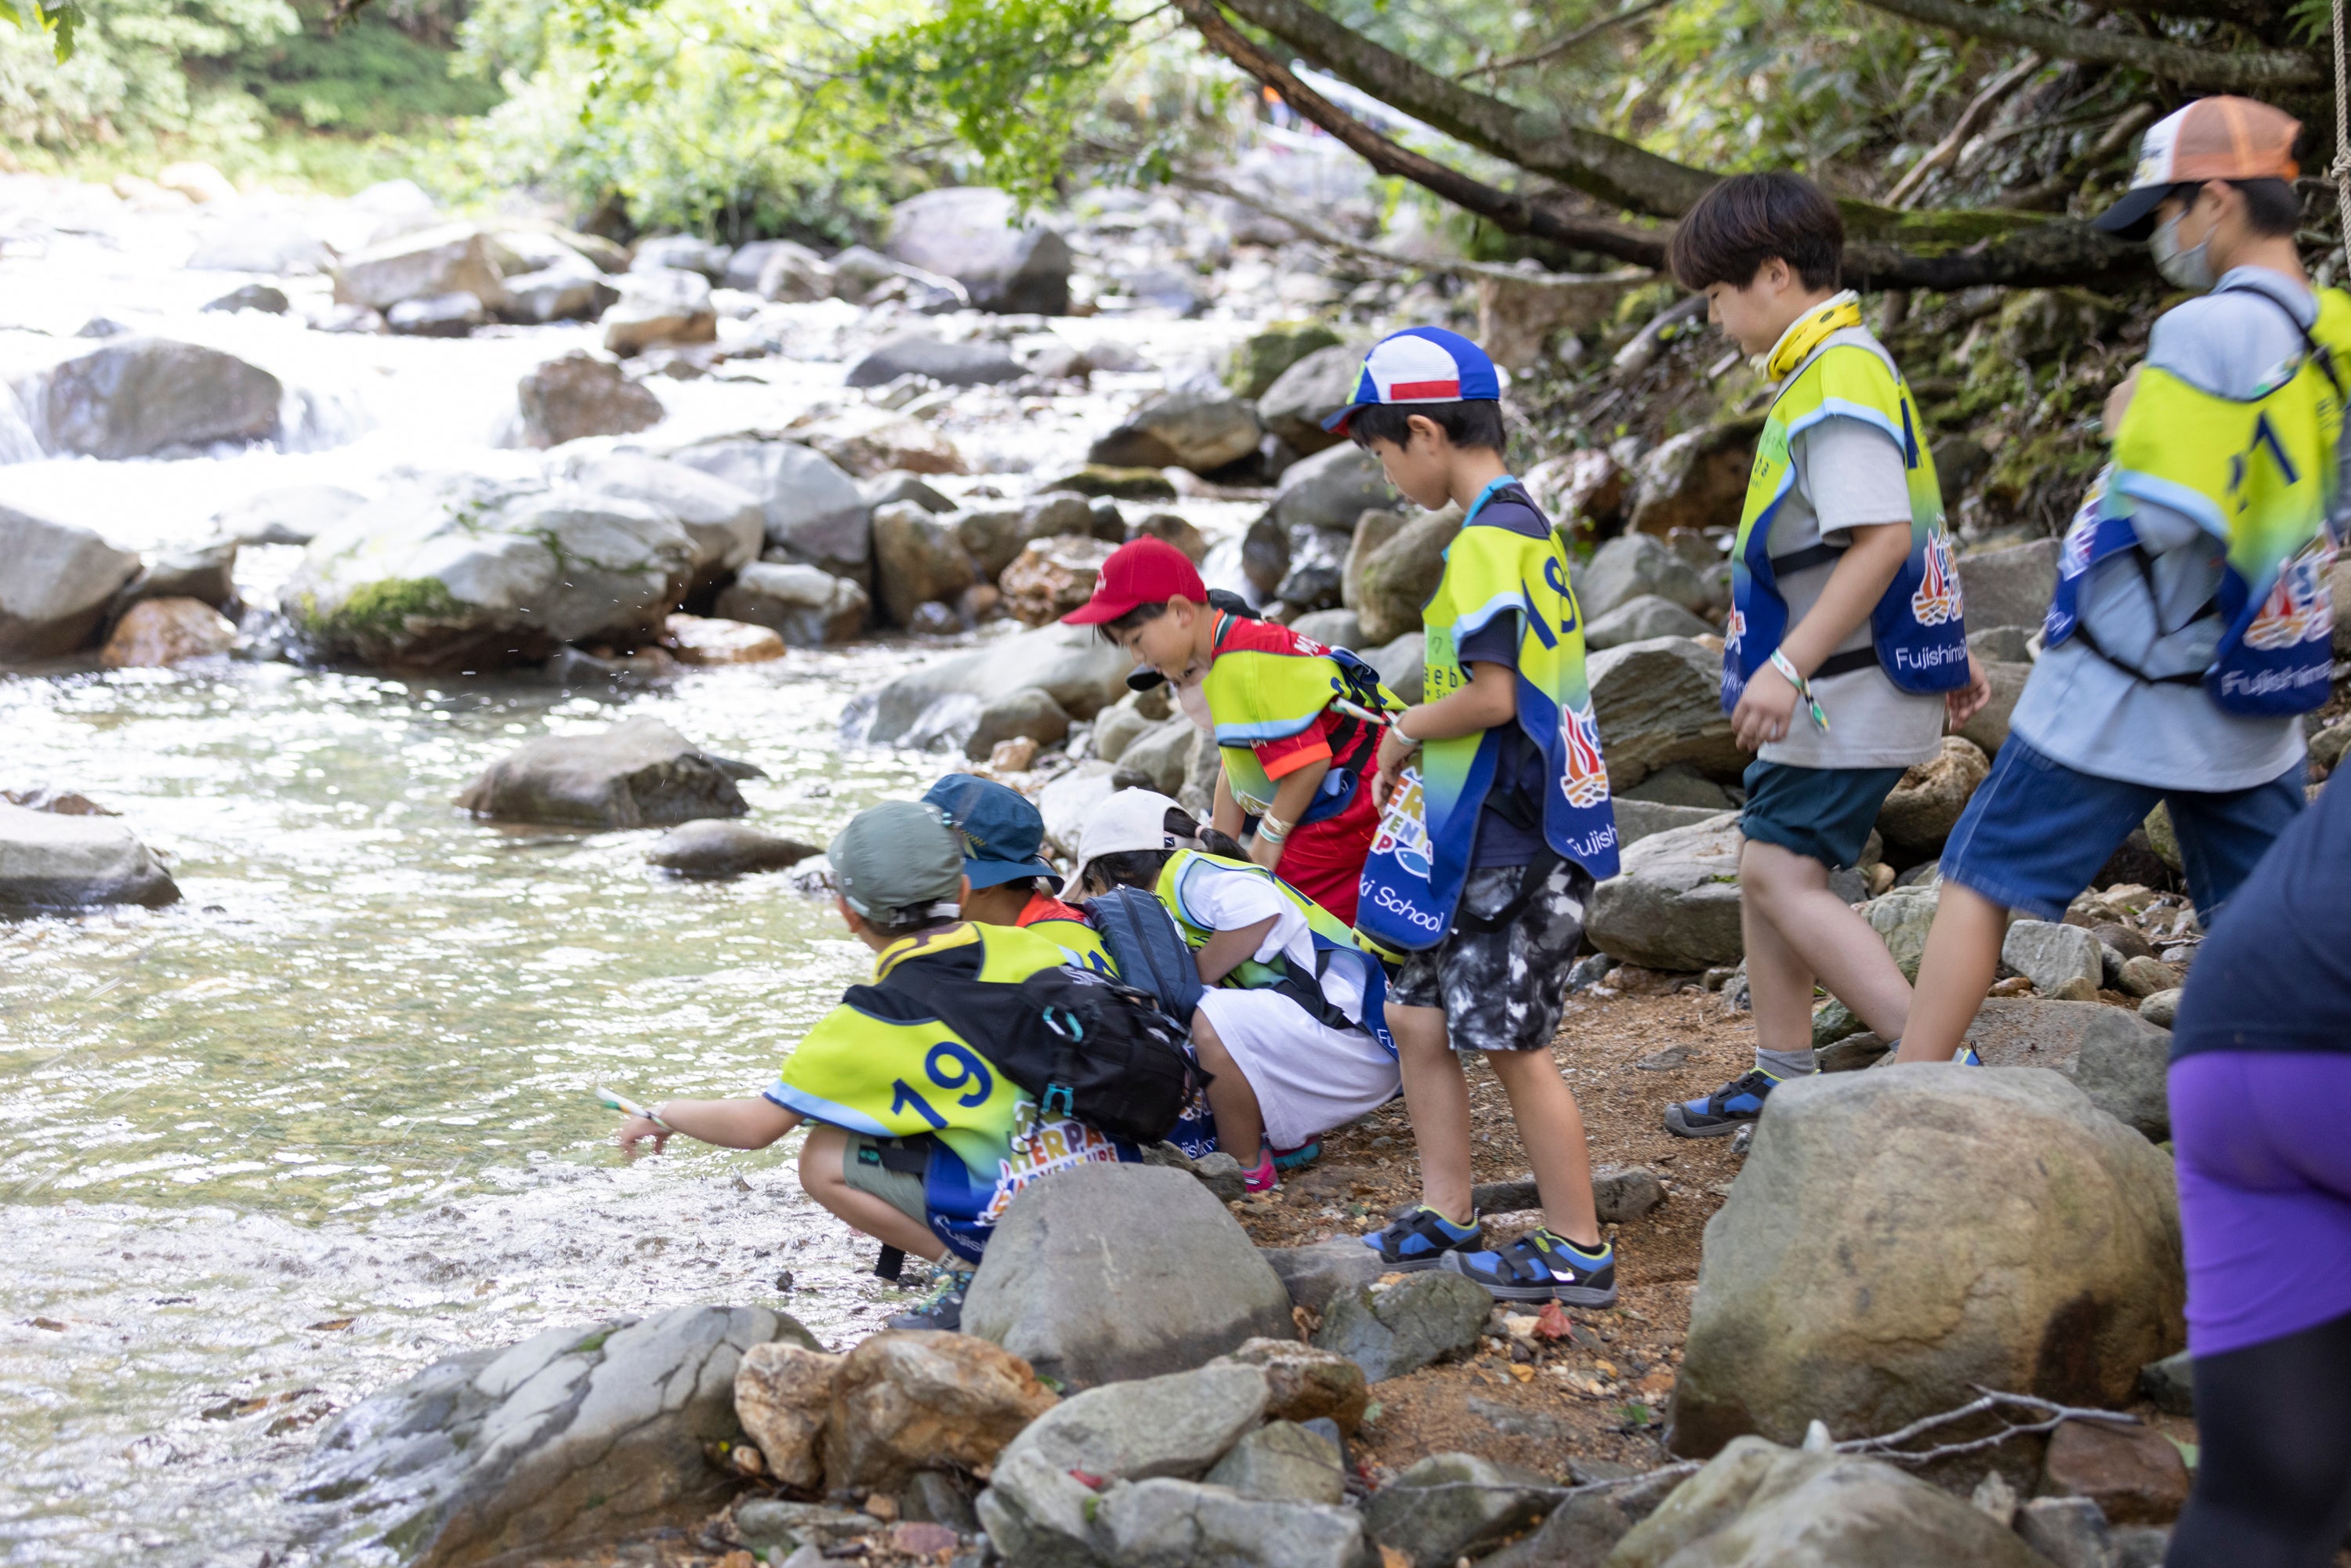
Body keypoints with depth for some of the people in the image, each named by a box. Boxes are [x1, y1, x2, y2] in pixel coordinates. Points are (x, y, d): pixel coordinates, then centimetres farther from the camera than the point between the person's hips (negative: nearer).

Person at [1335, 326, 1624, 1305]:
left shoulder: (1486, 542, -18)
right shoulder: (1527, 526, 13)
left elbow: (1492, 694, -26)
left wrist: (1404, 730, -9)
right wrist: (1418, 737, 12)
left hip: (1511, 844, -10)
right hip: (1480, 839, 10)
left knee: (1513, 1045, -2)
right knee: (1420, 1017, 15)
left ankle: (1579, 1252, 7)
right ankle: (1447, 1221, 23)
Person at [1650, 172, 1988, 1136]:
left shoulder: (1839, 381, -19)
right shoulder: (1828, 370, 15)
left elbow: (1884, 539, -28)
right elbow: (1911, 528, 21)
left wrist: (1789, 665, -31)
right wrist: (1949, 653, 26)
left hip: (1853, 688, -11)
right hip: (1832, 690, 11)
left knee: (1784, 877, -13)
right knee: (1767, 868, 16)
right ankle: (1783, 1082, 27)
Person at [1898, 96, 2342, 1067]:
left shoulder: (2210, 333, -19)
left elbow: (2164, 514, -25)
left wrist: (2133, 429, -6)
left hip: (2123, 696, -7)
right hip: (2251, 710, 7)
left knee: (1981, 884, 5)